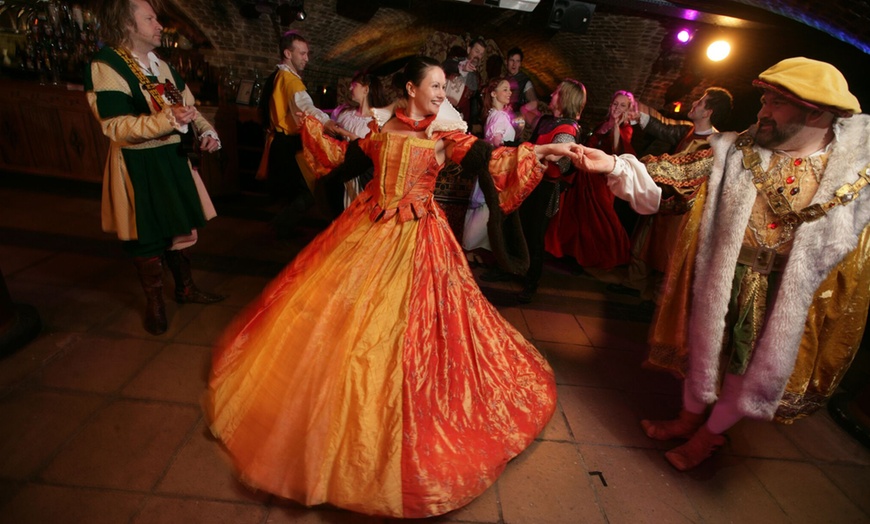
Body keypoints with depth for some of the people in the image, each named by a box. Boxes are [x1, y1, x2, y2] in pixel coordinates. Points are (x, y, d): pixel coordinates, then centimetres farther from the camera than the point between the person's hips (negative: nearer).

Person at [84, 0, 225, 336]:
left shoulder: (161, 64, 10)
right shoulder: (106, 67, -14)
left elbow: (188, 106, 14)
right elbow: (116, 127, -22)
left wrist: (206, 132, -7)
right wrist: (168, 119, -34)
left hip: (174, 159, 7)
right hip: (138, 167, -7)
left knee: (182, 227, 15)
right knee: (147, 238, 6)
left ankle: (185, 288, 34)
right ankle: (154, 304, 24)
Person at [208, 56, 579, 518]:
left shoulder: (446, 133, -1)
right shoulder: (382, 127, 7)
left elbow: (484, 156, -15)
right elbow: (348, 155, 18)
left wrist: (538, 151, -26)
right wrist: (310, 126, 23)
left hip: (415, 237, -3)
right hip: (367, 228, 4)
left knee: (403, 325, -2)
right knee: (334, 307, 9)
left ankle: (399, 420, 18)